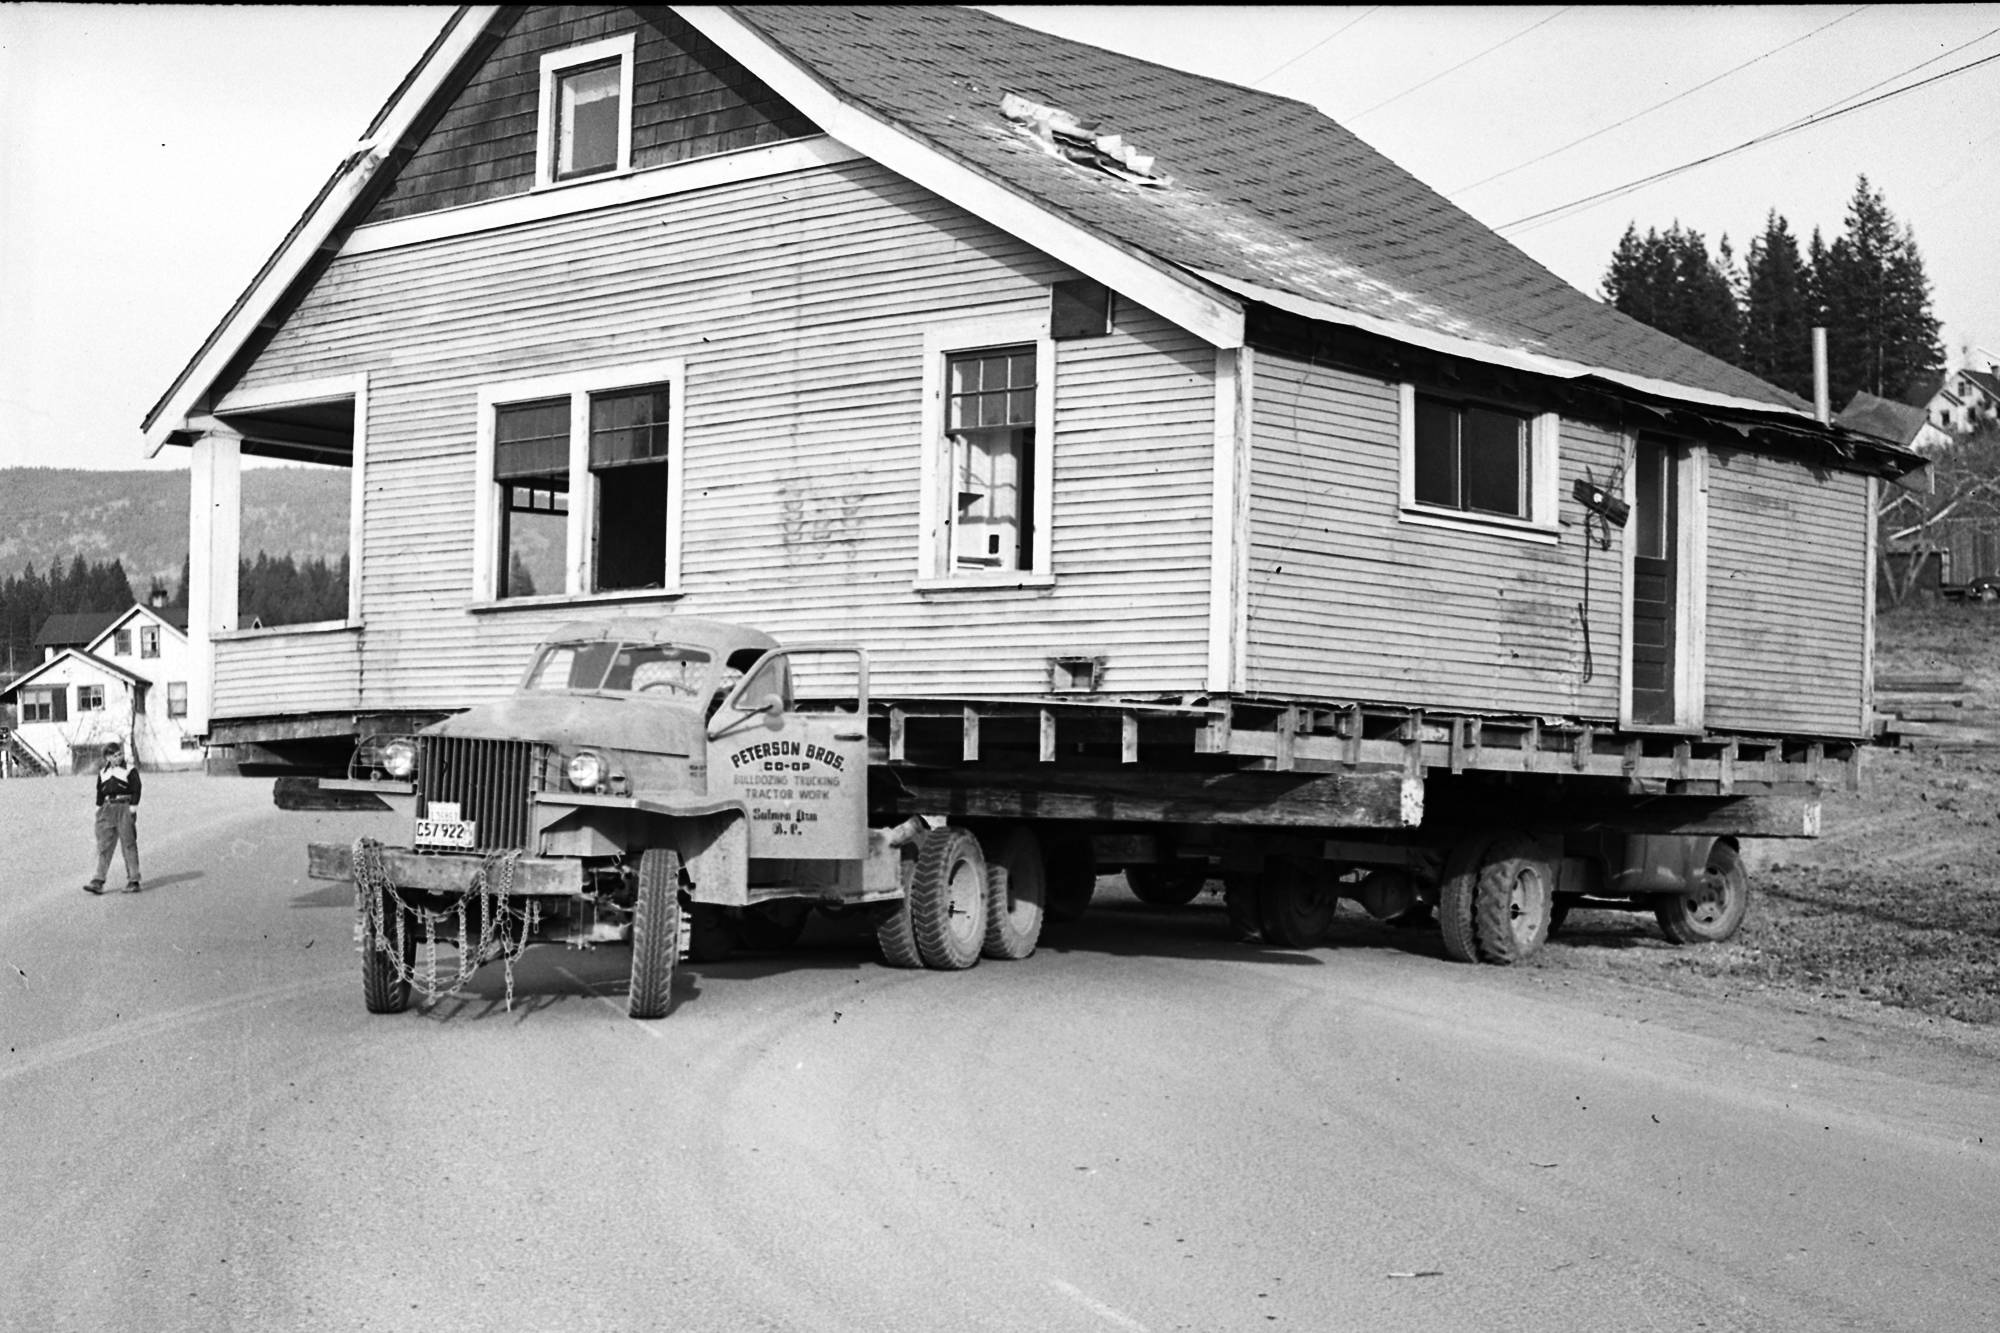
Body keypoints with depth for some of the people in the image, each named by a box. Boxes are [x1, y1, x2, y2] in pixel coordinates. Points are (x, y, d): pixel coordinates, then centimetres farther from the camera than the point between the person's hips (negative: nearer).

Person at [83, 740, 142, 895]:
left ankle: (133, 881, 4)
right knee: (104, 846, -1)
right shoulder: (103, 772, 14)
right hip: (108, 808, 4)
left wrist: (133, 805, -12)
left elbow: (136, 788, -4)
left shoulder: (130, 770, 0)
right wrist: (99, 807, 11)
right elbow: (100, 791, 18)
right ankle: (98, 882, -4)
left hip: (125, 808, -4)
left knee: (128, 844, -1)